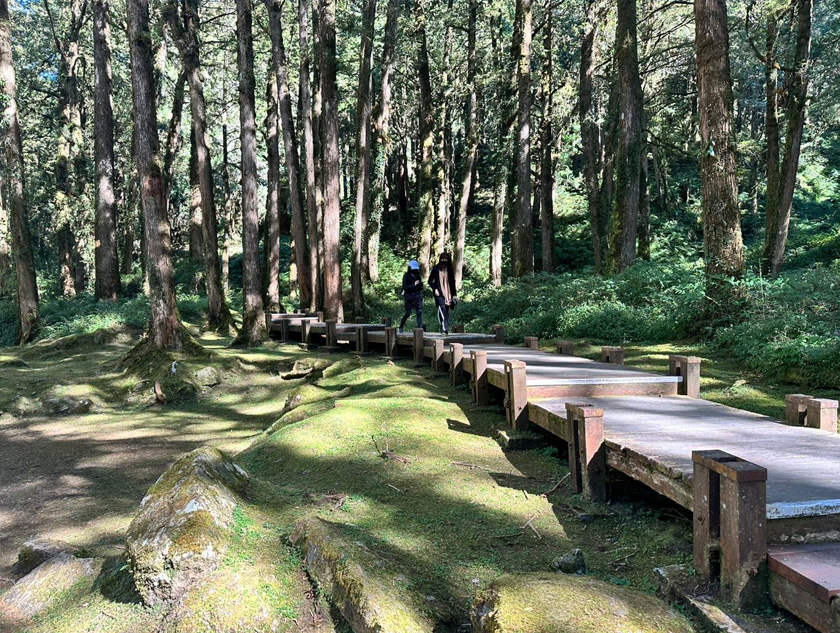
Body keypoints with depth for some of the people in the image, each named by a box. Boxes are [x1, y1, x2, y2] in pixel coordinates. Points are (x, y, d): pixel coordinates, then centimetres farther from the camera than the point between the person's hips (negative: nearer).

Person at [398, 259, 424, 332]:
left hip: (418, 296, 5)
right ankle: (401, 327, 17)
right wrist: (414, 285, -20)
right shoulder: (406, 276, -5)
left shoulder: (417, 275, 11)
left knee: (420, 312, -6)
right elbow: (404, 287, -11)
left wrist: (421, 284, -2)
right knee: (408, 313, -3)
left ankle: (420, 328, -5)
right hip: (409, 296, -5)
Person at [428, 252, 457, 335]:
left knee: (446, 311, 5)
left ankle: (445, 329, 13)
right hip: (439, 293, -3)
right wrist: (435, 289, -8)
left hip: (448, 293, 4)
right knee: (442, 308, -22)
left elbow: (452, 283, 13)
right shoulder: (436, 269, 1)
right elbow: (430, 281, 7)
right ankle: (444, 328, -30)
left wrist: (454, 295, 9)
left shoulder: (450, 270, 8)